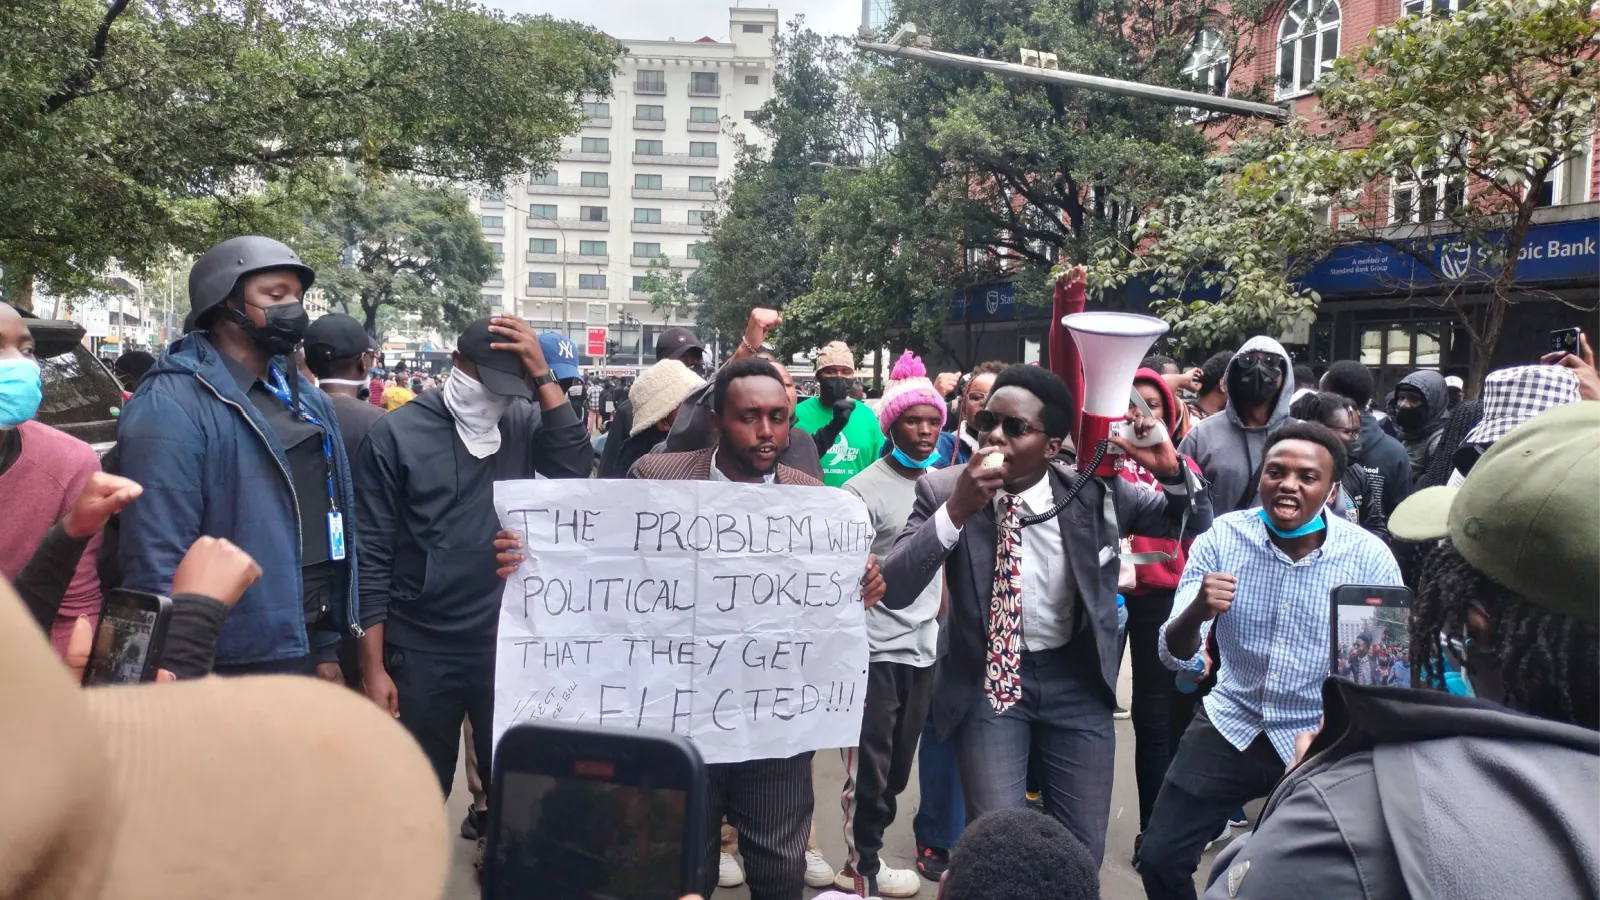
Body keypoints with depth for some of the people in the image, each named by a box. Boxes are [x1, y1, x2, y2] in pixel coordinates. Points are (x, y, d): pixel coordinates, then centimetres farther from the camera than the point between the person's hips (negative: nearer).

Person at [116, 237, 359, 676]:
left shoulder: (307, 399, 10)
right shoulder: (173, 405, -15)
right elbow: (156, 561, -19)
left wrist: (327, 647, 12)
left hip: (305, 650, 8)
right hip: (234, 669, -7)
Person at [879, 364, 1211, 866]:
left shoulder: (1096, 490, -9)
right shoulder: (943, 490, -13)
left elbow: (1194, 527, 3)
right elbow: (894, 593, -21)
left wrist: (1171, 471, -19)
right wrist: (954, 510, -34)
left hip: (1077, 679, 2)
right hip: (987, 680, -2)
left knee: (1083, 852, 13)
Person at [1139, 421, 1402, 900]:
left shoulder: (1369, 556, -15)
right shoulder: (1222, 536, -13)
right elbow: (1175, 657, -17)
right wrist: (1196, 612, -39)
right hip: (1230, 726, 1)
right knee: (1159, 859, 3)